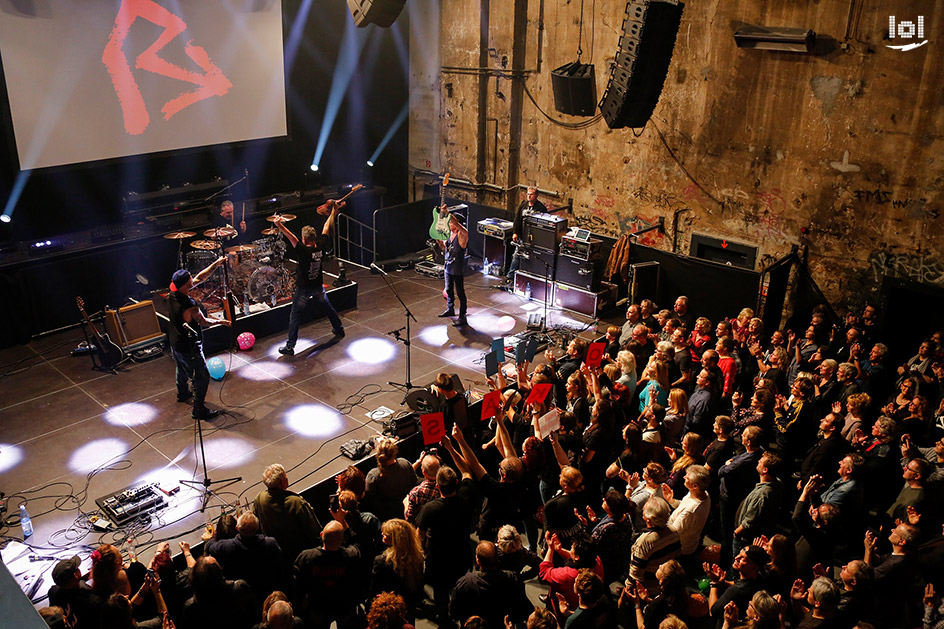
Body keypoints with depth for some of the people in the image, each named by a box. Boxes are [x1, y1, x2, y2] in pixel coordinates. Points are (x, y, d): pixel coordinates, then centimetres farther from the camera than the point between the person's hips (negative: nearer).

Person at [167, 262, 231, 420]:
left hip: (175, 343, 9)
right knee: (202, 377, 6)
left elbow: (199, 278, -4)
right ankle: (199, 409, 14)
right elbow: (204, 321, -16)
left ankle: (183, 393, 56)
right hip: (189, 348, -9)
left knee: (182, 368, 33)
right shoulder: (190, 306, -35)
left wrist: (215, 265, -4)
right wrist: (220, 321, 1)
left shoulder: (172, 295, -11)